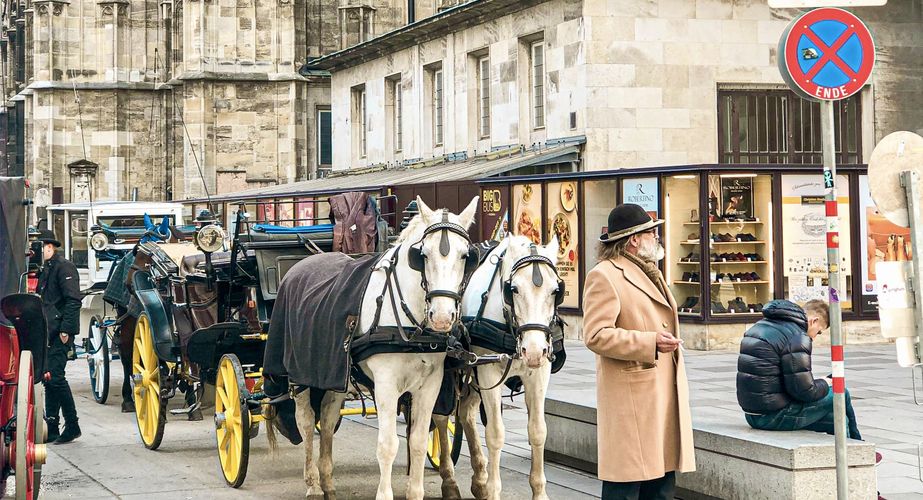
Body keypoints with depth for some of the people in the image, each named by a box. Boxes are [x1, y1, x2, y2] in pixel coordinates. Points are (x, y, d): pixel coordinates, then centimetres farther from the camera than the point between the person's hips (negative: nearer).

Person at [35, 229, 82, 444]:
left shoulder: (63, 267, -8)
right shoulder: (44, 269, 20)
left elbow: (73, 300, -16)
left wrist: (66, 329, -21)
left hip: (60, 334, -9)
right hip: (47, 333, 9)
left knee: (54, 377, -12)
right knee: (49, 379, 9)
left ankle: (72, 425, -5)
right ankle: (51, 429, 12)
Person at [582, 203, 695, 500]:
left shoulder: (650, 273, 21)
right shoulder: (604, 276, -10)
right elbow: (596, 335, -19)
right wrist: (650, 342, -22)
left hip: (663, 395, 9)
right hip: (631, 397, -9)